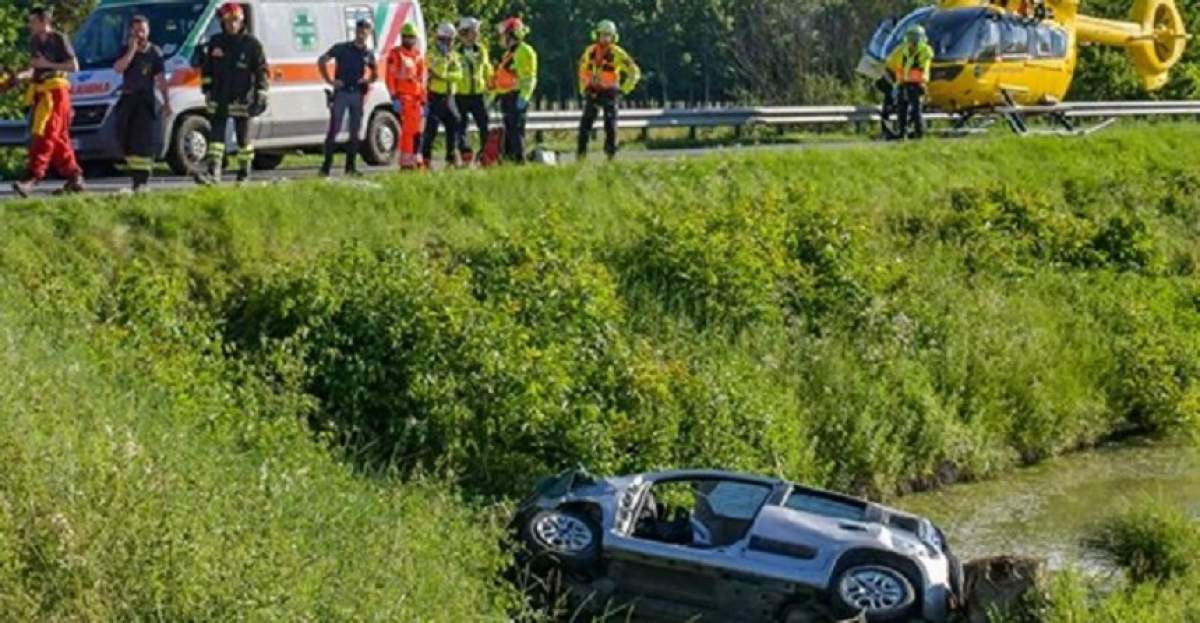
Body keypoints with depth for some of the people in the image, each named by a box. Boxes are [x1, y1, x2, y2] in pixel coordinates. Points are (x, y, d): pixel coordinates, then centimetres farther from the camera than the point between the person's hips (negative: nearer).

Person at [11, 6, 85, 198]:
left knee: (45, 136, -14)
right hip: (39, 92, 8)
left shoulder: (59, 39, -6)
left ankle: (31, 178, -22)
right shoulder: (34, 41, 15)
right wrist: (22, 75, 0)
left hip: (56, 92, -8)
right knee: (58, 138, 9)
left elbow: (74, 66, -9)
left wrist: (48, 64, -15)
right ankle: (75, 177, 15)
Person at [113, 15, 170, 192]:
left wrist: (167, 102, -4)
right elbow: (118, 68, -10)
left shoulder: (154, 52, 3)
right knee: (126, 140, 5)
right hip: (127, 99, 3)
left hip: (145, 100, -3)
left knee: (143, 142, -11)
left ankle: (142, 179, -15)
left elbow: (160, 79, 2)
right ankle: (134, 171, 18)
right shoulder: (126, 51, 8)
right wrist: (132, 50, -15)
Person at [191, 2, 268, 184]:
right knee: (216, 135, -4)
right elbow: (206, 68, 18)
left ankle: (244, 172, 15)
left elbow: (261, 71, -2)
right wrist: (206, 86, 12)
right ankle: (213, 173, -9)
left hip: (241, 99, -3)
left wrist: (260, 96, -8)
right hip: (218, 98, 3)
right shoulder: (215, 42, 7)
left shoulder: (251, 44, -3)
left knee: (243, 136, 5)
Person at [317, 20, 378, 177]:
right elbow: (322, 61, 2)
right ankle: (326, 166, -5)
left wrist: (368, 80, 0)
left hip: (358, 94, 4)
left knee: (355, 132, 6)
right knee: (334, 130, -6)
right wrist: (330, 81, -4)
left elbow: (375, 74, 22)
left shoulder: (369, 53, 9)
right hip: (341, 92, -4)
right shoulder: (342, 48, 0)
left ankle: (351, 166, 14)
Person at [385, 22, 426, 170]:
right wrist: (394, 97, -16)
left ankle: (415, 157, 17)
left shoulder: (418, 55, 18)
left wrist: (423, 101, 18)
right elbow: (390, 77, -7)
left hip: (416, 98, 6)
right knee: (407, 129, -13)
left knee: (416, 130, 8)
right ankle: (406, 160, -13)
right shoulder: (395, 54, -1)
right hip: (403, 96, -6)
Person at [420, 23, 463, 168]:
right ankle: (426, 157, -6)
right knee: (431, 127, -9)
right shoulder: (433, 53, -6)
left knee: (454, 125, 7)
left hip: (448, 96, 7)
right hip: (435, 95, -7)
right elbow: (440, 71, -22)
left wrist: (445, 76, -16)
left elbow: (458, 74, -2)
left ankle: (451, 157, 16)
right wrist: (444, 55, -20)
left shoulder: (453, 54, 13)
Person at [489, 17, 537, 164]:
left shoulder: (525, 52, -8)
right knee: (508, 133, 11)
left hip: (517, 98, -10)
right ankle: (509, 159, 14)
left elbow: (529, 78, -17)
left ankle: (519, 160, -11)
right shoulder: (509, 53, 22)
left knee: (516, 131, -11)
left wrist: (523, 97, -24)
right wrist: (493, 96, 24)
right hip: (507, 98, 10)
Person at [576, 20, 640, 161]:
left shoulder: (617, 53, -8)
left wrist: (624, 90, -8)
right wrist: (583, 88, 16)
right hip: (592, 92, 3)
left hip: (609, 93, -3)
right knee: (585, 123, -6)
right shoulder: (590, 51, 5)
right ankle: (582, 153, -2)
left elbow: (635, 72, -5)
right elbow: (583, 70, 24)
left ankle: (611, 154, 7)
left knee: (610, 126, -6)